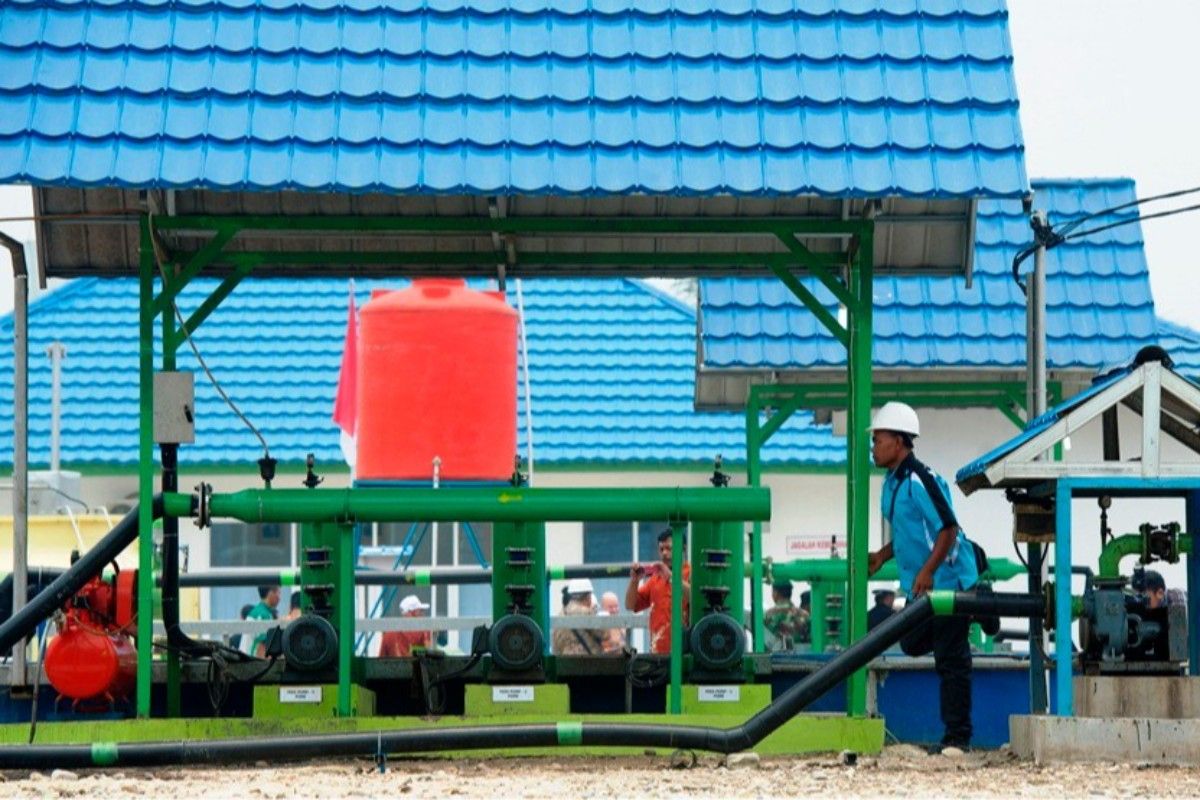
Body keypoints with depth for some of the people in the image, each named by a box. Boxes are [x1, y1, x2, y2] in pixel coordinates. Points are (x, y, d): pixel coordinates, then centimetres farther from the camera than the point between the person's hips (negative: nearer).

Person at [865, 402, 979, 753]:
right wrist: (883, 556, 9)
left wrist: (927, 571, -30)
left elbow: (948, 529, -24)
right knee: (913, 643, 15)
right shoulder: (892, 482, 10)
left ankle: (957, 737, -2)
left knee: (951, 659, -6)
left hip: (948, 579, -10)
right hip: (918, 586, 10)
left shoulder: (920, 481, -20)